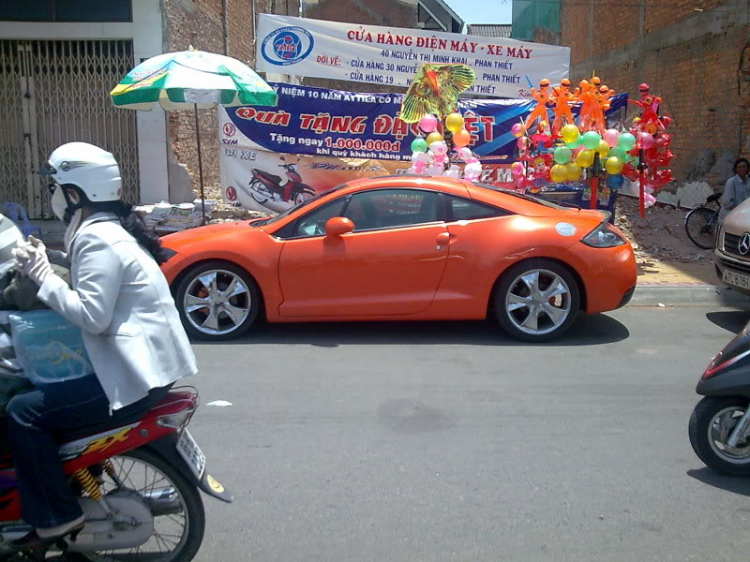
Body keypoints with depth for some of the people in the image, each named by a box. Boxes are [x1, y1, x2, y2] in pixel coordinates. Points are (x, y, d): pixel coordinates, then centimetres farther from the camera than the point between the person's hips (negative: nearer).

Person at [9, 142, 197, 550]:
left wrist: (43, 276, -15)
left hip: (133, 377, -11)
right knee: (45, 397, 26)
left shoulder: (97, 240, -16)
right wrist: (41, 271, 4)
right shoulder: (113, 228, 15)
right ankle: (79, 487, 34)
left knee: (24, 412, -9)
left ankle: (57, 517, 1)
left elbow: (91, 315, -22)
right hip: (152, 364, 11)